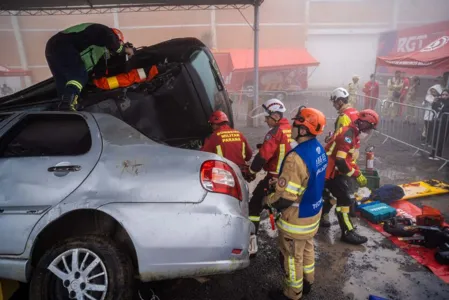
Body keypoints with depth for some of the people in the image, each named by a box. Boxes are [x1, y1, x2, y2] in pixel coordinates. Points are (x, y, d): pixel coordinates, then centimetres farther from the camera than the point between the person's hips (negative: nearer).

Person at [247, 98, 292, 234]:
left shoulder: (275, 132, -20)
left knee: (256, 202, -1)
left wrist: (252, 171, -11)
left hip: (275, 175, -8)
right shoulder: (290, 129, 5)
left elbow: (263, 155, -23)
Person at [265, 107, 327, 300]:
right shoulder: (319, 149, -3)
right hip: (314, 212, 9)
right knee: (307, 248, 27)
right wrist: (281, 181, 11)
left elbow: (285, 198, -31)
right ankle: (307, 282, 48)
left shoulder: (297, 157, -33)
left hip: (297, 218, -9)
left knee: (292, 256, 13)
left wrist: (267, 201, -10)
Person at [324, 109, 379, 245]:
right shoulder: (348, 135, -23)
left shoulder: (352, 133, 11)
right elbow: (340, 161, -29)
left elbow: (349, 157, 17)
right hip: (332, 172, -10)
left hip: (334, 170, 10)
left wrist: (358, 172, 9)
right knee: (345, 200, -7)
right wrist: (356, 175, -20)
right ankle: (348, 233, 2)